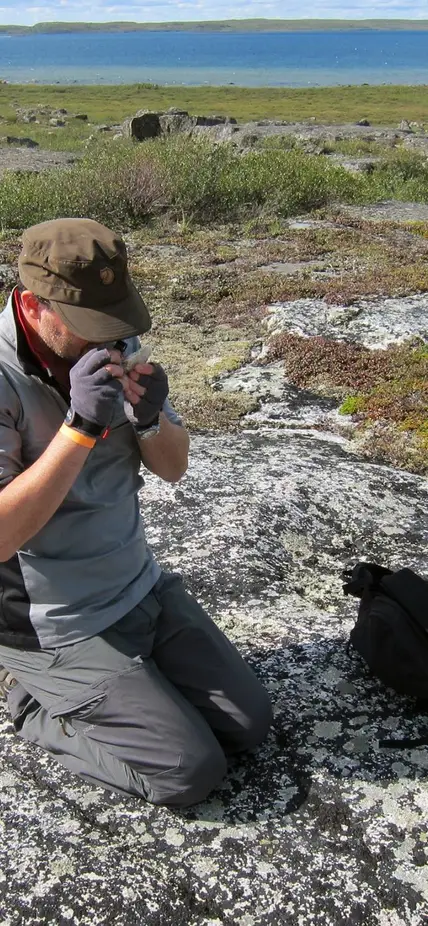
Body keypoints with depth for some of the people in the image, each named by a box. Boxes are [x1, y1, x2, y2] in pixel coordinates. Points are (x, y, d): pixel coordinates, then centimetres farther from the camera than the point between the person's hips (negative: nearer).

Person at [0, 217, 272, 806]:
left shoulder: (108, 350, -2)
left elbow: (173, 468, 4)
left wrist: (151, 418, -19)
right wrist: (81, 426, -35)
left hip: (143, 588, 7)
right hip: (56, 630, -6)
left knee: (250, 724, 8)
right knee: (192, 772, -7)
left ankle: (83, 695, 22)